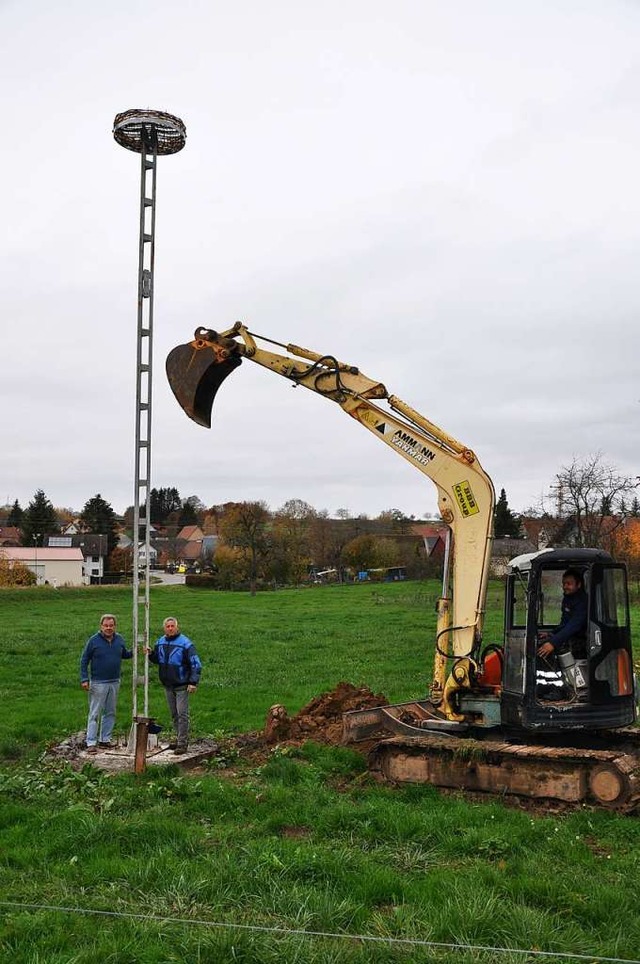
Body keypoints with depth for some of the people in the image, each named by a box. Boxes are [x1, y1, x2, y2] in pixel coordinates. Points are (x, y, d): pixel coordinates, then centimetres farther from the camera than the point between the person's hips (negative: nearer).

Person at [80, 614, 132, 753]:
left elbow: (124, 654, 18)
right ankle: (91, 743, 0)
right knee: (94, 714, -3)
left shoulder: (119, 639, 4)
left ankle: (105, 739, 23)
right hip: (98, 683, -5)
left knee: (110, 713, 12)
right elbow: (84, 661, -4)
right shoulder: (94, 641, -8)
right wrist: (84, 679, -11)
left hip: (115, 682, 5)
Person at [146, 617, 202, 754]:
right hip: (167, 685, 6)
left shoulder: (185, 643, -13)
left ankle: (182, 743, -4)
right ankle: (180, 739, 26)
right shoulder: (160, 642, 6)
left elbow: (195, 663, -12)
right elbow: (157, 660, 20)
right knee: (174, 714, 14)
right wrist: (150, 654, -2)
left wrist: (193, 682, -17)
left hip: (181, 686, -6)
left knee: (182, 714, -6)